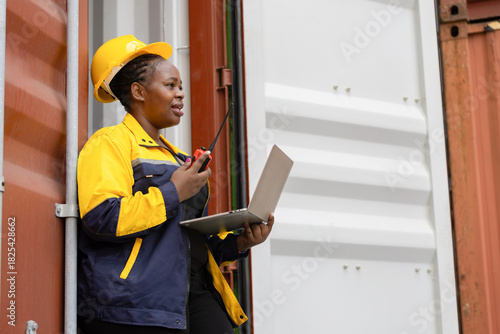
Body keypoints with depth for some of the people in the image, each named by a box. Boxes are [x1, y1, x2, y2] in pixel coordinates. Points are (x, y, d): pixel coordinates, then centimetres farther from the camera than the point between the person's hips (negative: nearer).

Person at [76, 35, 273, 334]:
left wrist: (237, 243, 11)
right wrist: (174, 193, -10)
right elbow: (102, 218, -16)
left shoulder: (175, 155, 28)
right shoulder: (111, 142, 2)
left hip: (194, 295, 7)